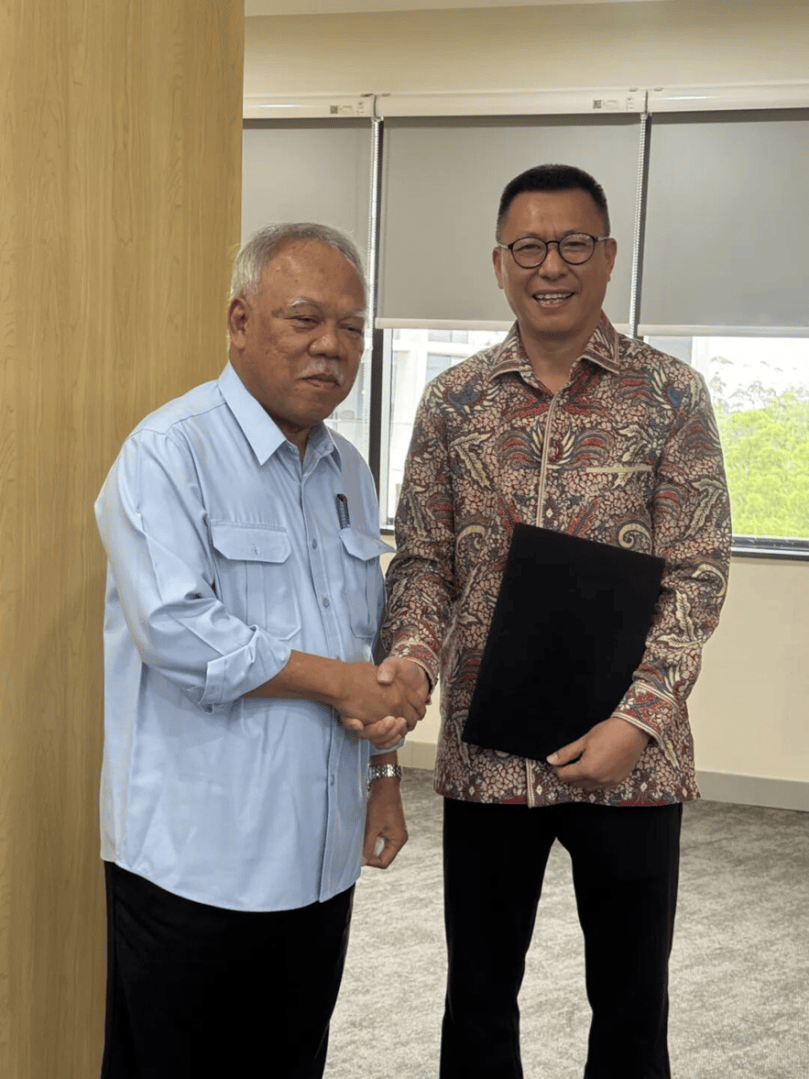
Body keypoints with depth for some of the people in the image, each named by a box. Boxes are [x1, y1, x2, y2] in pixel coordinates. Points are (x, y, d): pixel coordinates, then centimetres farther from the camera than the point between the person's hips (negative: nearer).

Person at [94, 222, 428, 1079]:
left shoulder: (347, 471, 12)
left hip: (320, 858, 7)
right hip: (193, 858, -7)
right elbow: (177, 633, -22)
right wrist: (340, 681, -14)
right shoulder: (168, 453, -11)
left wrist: (385, 773, 11)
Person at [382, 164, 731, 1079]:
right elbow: (422, 560, 4)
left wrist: (638, 720, -17)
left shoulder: (671, 397, -3)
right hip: (486, 752, 2)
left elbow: (697, 575, -6)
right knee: (478, 997, 17)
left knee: (630, 1001, 15)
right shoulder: (452, 401, 4)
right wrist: (410, 662, -16)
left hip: (629, 756, -1)